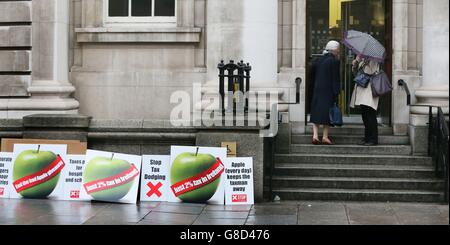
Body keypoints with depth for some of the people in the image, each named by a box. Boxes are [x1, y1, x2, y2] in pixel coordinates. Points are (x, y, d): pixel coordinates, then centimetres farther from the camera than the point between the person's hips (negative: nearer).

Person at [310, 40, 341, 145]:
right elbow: (335, 79, -12)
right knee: (328, 112, 1)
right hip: (328, 91, -5)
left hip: (317, 90, 6)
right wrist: (336, 93, -11)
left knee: (316, 112, 7)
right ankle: (325, 136, 1)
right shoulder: (334, 61, -9)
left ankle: (315, 135, -2)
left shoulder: (318, 60, 10)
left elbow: (312, 76, 15)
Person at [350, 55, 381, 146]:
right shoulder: (361, 60, 18)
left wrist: (361, 62, -14)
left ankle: (373, 139, -6)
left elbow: (371, 72, -17)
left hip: (370, 90, -8)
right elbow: (355, 73, 19)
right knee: (364, 115, 10)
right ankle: (367, 138, 17)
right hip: (361, 90, 8)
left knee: (370, 115, -9)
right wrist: (355, 64, 0)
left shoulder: (373, 60, -4)